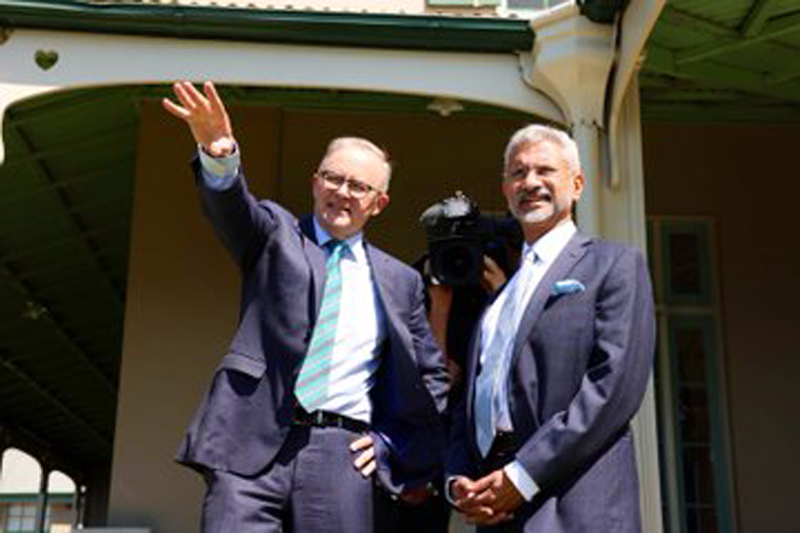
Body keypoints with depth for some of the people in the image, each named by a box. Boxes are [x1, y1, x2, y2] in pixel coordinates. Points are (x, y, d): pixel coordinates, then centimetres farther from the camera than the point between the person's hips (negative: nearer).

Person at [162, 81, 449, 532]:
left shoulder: (401, 281, 16)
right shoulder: (277, 234, 12)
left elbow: (431, 374, 21)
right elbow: (234, 207, -11)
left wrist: (389, 443, 10)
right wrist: (221, 156, -32)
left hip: (341, 456, 2)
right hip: (252, 444, -2)